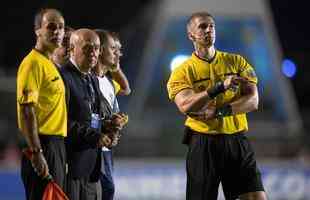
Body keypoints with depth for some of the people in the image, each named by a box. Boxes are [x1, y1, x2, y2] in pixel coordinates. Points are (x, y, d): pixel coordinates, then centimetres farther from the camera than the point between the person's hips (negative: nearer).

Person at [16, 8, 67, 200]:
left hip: (56, 146, 10)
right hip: (43, 146, -10)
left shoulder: (50, 64, 18)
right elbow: (26, 110, -20)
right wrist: (36, 153, -26)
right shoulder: (34, 63, -12)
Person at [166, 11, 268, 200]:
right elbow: (186, 106, -17)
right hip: (203, 141, -2)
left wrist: (218, 111, -15)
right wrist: (220, 87, -25)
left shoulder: (236, 62, 9)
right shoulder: (182, 71, 2)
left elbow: (252, 101, -2)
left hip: (237, 140, 2)